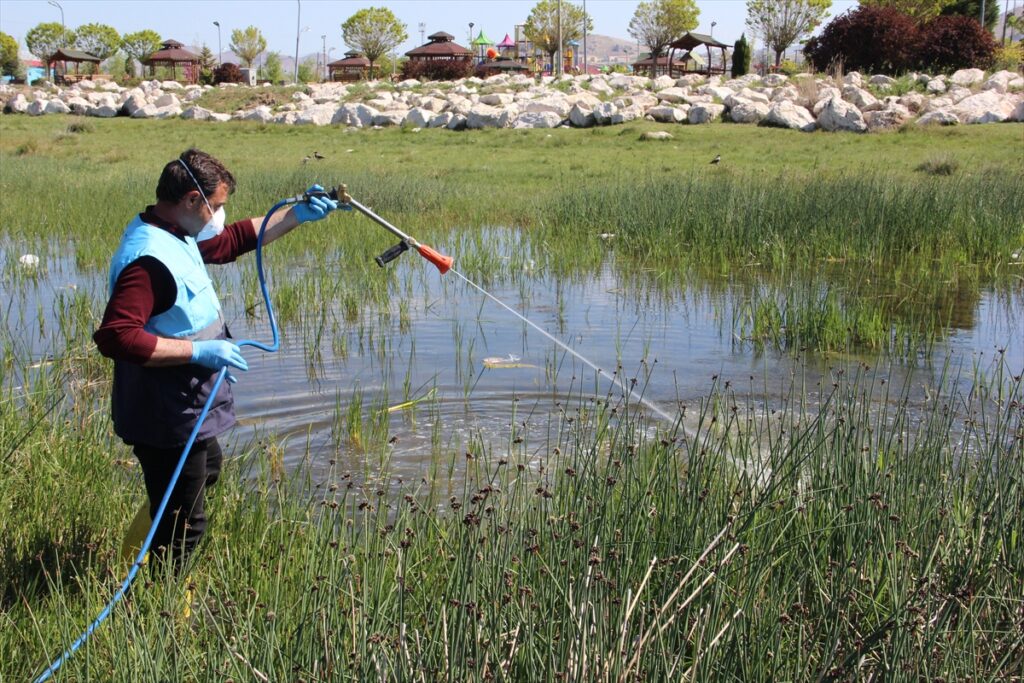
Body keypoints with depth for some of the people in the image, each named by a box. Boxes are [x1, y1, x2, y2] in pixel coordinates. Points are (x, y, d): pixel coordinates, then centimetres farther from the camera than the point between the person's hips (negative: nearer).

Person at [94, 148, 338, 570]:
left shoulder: (177, 235, 4)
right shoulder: (148, 259, -28)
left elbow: (231, 241, 22)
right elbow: (116, 336, -36)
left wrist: (297, 215, 17)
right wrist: (198, 351, -31)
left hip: (186, 413, 11)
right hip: (166, 420, -11)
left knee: (209, 468, 35)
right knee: (181, 527, 1)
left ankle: (140, 546, 49)